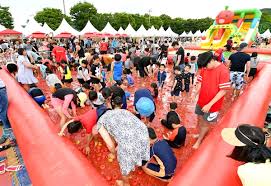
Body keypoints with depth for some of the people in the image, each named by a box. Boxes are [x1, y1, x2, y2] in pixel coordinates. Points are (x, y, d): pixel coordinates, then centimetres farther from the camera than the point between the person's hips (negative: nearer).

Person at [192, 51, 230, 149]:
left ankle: (198, 141, 32)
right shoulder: (204, 68, -5)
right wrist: (195, 93, -15)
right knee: (200, 119, 20)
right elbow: (200, 82, 2)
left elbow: (223, 91, -21)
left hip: (212, 104, -5)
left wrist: (209, 104, -23)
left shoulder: (223, 71, -22)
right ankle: (201, 134, 46)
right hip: (201, 100, 5)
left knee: (205, 123, 12)